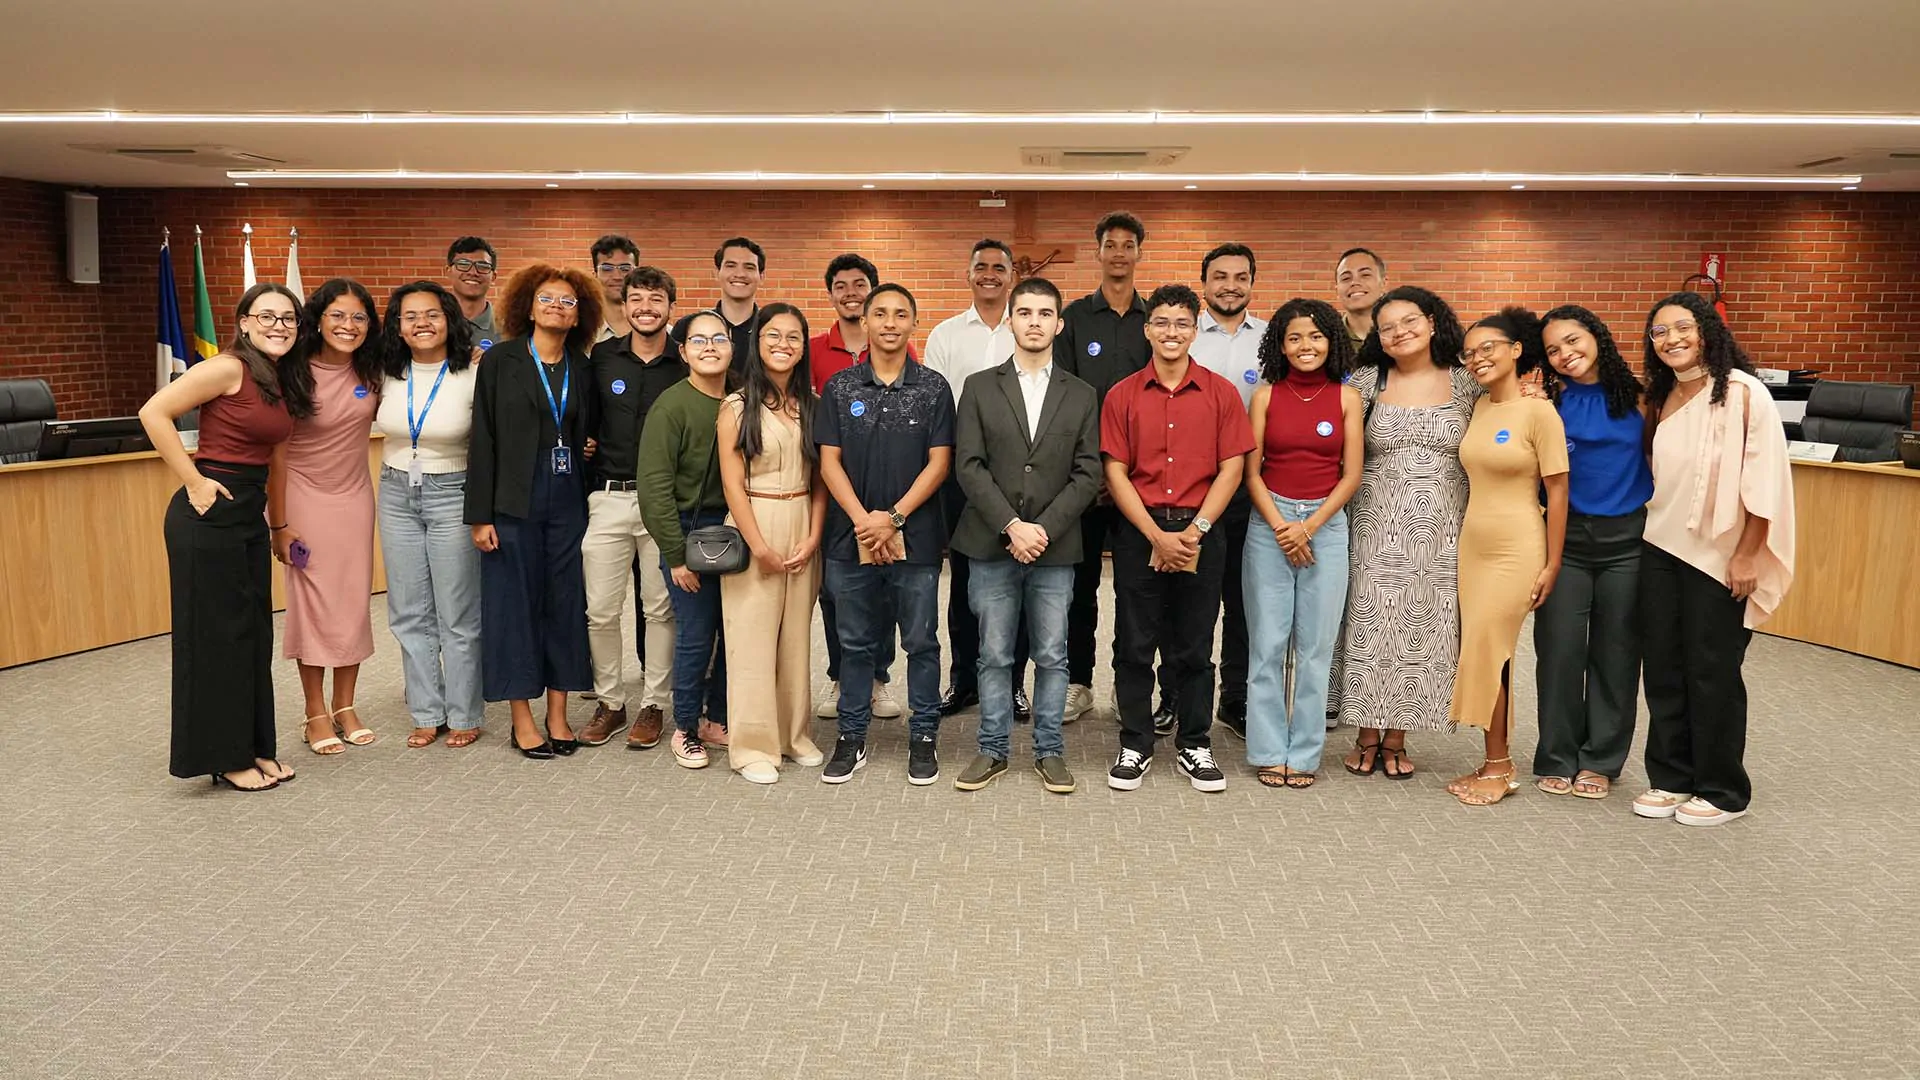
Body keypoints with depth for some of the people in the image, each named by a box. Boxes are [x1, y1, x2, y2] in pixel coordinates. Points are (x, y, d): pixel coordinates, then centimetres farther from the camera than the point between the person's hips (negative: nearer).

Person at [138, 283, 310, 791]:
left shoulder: (280, 382, 11)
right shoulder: (228, 368, -13)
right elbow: (154, 412, -18)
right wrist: (194, 481, -16)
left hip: (249, 514, 8)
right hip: (208, 514, -8)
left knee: (254, 632, 12)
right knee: (216, 633, 1)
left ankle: (253, 747, 23)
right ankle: (224, 756, 12)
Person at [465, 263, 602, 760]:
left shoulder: (583, 369, 9)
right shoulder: (499, 360, -1)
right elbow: (483, 439, -4)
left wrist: (588, 450, -1)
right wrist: (480, 514, -8)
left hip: (568, 500, 3)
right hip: (515, 500, -3)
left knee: (565, 602, 5)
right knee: (515, 602, 2)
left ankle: (558, 714, 16)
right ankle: (522, 719, 12)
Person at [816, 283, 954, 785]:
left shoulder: (933, 388, 1)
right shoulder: (840, 387, 5)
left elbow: (939, 462, -4)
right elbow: (829, 461, 2)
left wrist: (893, 517, -12)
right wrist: (863, 520, -10)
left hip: (916, 537, -1)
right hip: (851, 536, 1)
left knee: (921, 643, 6)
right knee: (855, 643, 10)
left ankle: (923, 737, 19)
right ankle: (851, 738, 21)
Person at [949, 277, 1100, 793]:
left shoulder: (1081, 396, 9)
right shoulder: (980, 387, 5)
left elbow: (1088, 474, 2)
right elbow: (969, 465, -3)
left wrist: (1044, 529, -10)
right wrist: (1011, 526, -13)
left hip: (1055, 546, 1)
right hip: (991, 544, -1)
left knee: (1052, 656, 7)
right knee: (994, 655, 6)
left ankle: (1049, 751, 19)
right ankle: (992, 750, 18)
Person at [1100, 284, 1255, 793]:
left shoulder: (1221, 393, 3)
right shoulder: (1122, 395, 2)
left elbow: (1231, 468, 0)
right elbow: (1115, 472, -2)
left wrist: (1195, 530, -10)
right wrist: (1156, 535, -11)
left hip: (1200, 534, 0)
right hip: (1139, 533, 0)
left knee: (1194, 649, 8)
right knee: (1133, 646, 5)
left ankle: (1195, 747, 21)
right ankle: (1135, 747, 18)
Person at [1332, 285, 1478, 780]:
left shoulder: (1466, 384, 4)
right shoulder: (1365, 382, 2)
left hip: (1441, 531, 1)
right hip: (1376, 526, -1)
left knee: (1421, 629, 5)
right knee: (1370, 625, 2)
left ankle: (1396, 739, 17)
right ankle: (1367, 736, 16)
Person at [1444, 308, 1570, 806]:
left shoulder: (1538, 412, -11)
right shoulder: (1477, 408, 7)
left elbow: (1557, 491, -10)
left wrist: (1552, 565, -10)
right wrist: (1462, 537, 9)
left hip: (1516, 551, -6)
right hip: (1472, 545, 6)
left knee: (1486, 650, -4)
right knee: (1482, 652, 7)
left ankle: (1498, 768, 10)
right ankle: (1496, 763, 18)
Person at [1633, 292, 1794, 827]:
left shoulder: (1741, 392, -11)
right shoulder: (1663, 397, 9)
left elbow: (1764, 478, -14)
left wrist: (1748, 557, -16)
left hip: (1719, 557, -6)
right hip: (1661, 549, 6)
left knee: (1711, 673, 3)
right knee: (1662, 667, 9)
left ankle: (1723, 791, 18)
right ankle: (1671, 777, 23)